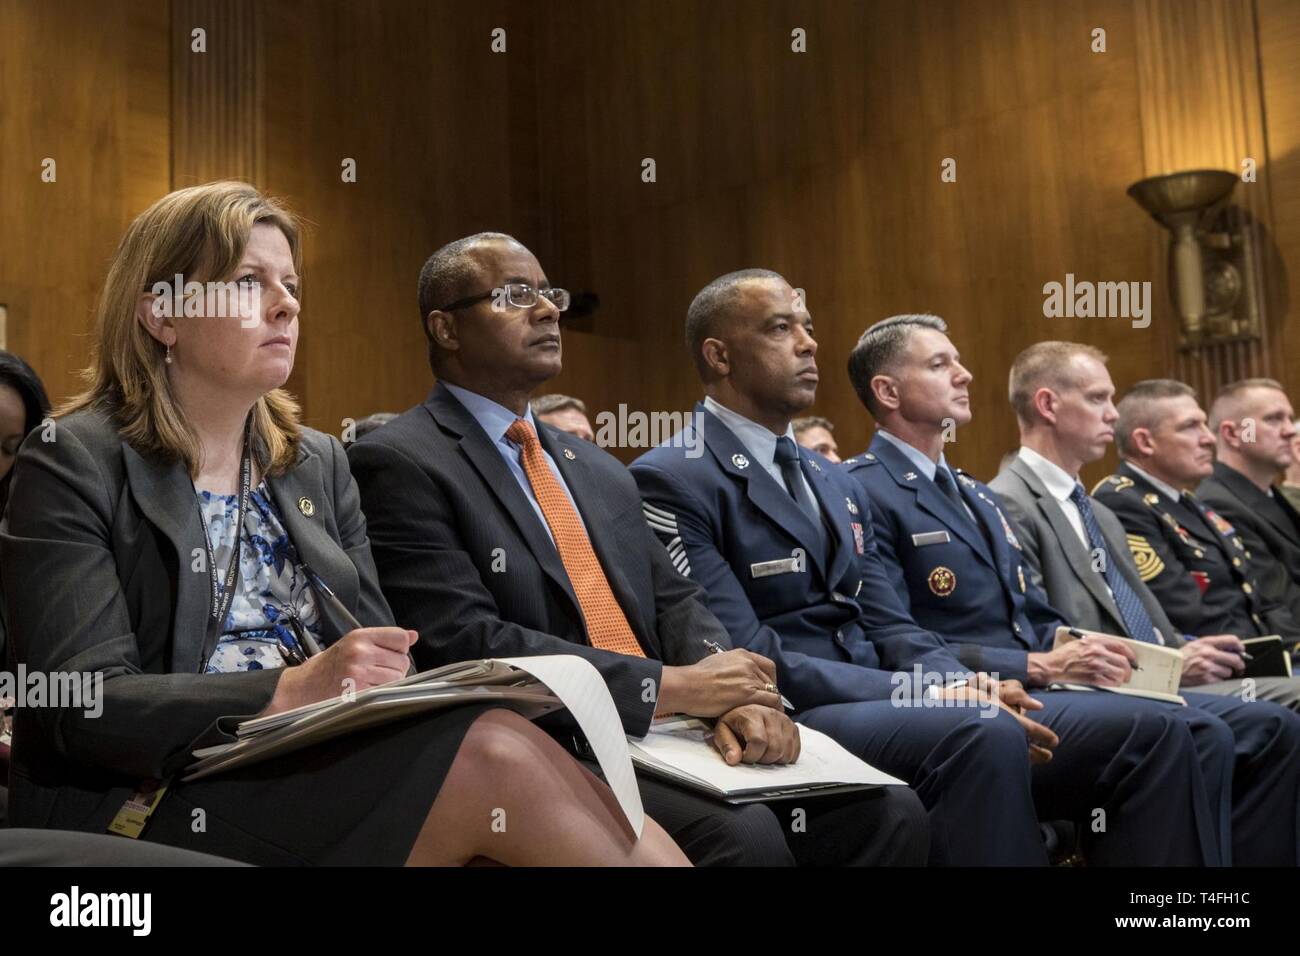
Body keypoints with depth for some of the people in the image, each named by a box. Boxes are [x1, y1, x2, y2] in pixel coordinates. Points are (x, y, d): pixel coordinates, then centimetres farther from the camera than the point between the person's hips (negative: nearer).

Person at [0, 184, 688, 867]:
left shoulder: (319, 462, 15)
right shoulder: (71, 465, -2)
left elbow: (376, 655, 13)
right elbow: (84, 705, -13)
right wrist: (293, 690, -26)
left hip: (320, 770, 5)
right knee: (491, 754, -27)